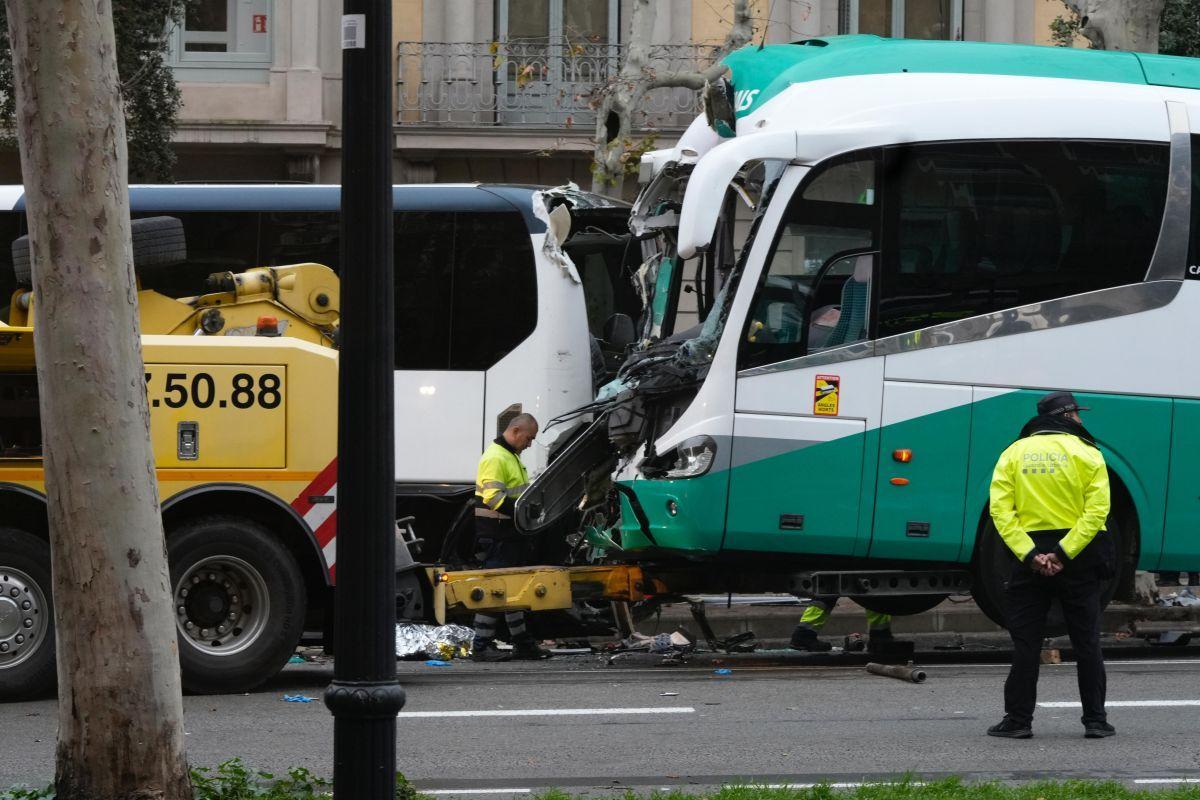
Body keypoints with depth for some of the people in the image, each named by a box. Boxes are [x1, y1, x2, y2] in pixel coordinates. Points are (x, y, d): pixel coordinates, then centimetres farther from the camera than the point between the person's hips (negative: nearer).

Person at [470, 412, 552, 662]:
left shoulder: (511, 456, 19)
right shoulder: (495, 458, -15)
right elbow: (494, 497, -25)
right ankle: (482, 646, -6)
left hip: (511, 534, 11)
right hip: (496, 535, -11)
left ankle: (522, 643, 21)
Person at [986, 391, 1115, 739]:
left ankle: (1018, 720, 3)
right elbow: (1096, 511, -13)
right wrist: (1063, 554, -15)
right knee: (1086, 643, 7)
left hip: (1027, 555, 1)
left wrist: (1030, 555, -13)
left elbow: (1000, 511, -7)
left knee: (1025, 644, 5)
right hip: (1078, 558, -1)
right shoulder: (1086, 453, -1)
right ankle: (1095, 720, 7)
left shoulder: (1013, 454, 5)